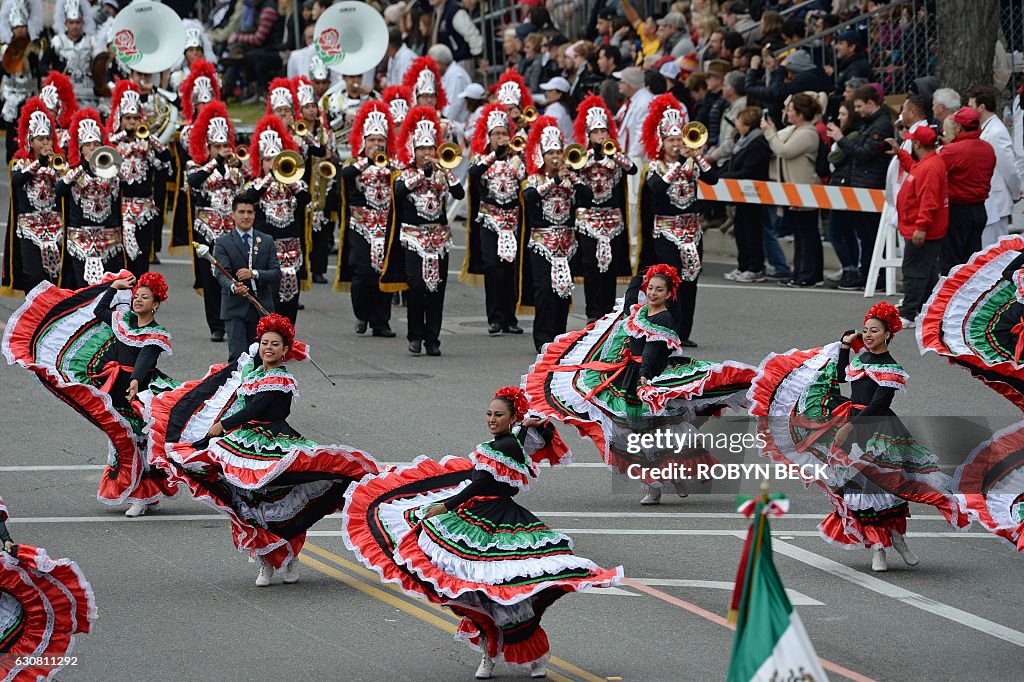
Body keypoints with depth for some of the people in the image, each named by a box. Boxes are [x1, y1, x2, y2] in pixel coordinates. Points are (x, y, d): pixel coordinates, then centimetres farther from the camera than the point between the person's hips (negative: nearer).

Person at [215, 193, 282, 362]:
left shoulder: (267, 241, 9)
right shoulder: (223, 242, 0)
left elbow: (276, 273, 0)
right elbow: (222, 274, -12)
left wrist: (254, 273, -19)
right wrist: (233, 287, -35)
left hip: (262, 308, 3)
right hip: (235, 308, -3)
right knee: (237, 356, -13)